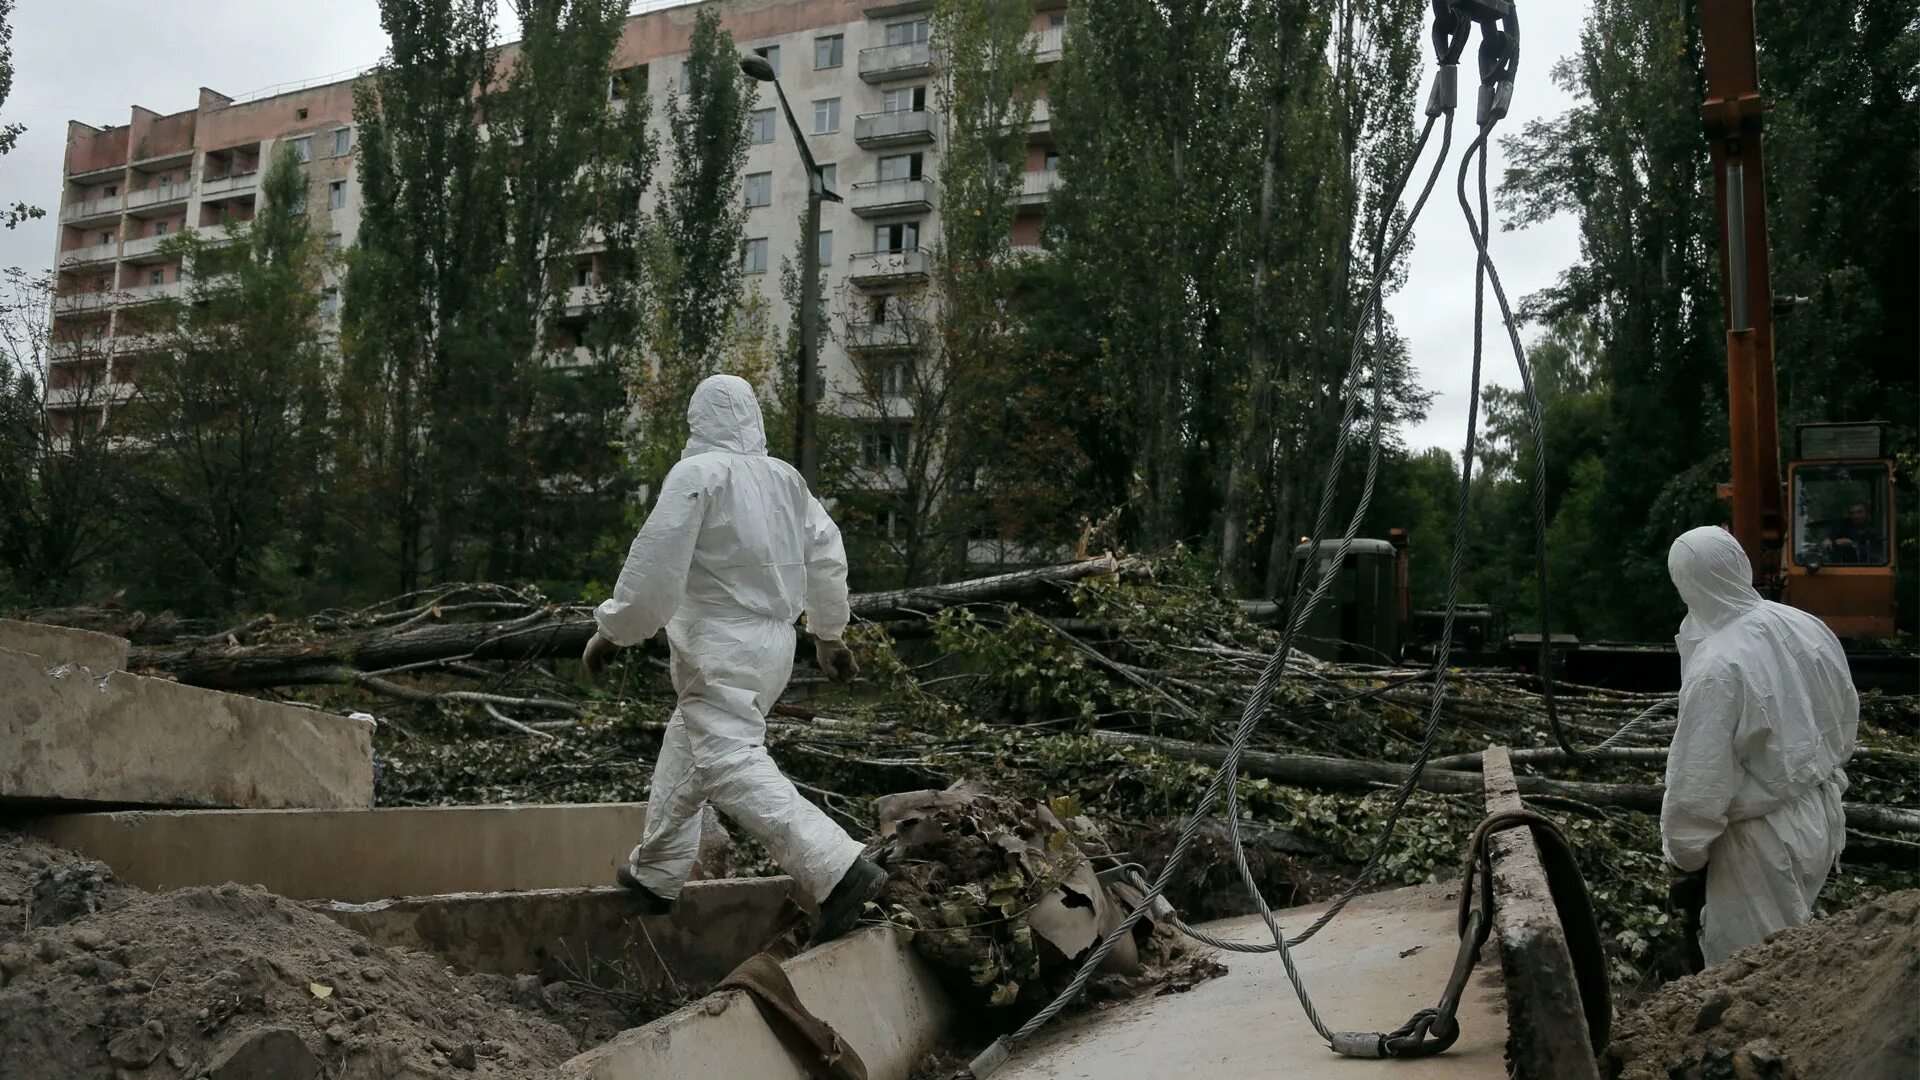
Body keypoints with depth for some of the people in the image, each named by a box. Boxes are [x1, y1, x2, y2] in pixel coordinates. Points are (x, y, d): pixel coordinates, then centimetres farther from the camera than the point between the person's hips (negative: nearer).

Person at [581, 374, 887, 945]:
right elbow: (826, 554, 13)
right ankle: (655, 875, 33)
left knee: (732, 766, -15)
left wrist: (612, 630, -4)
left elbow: (655, 562, -16)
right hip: (772, 641, 9)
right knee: (687, 747, 21)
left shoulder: (696, 473, -12)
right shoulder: (785, 477, 9)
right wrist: (828, 633, 24)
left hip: (721, 650, -9)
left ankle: (840, 869, -27)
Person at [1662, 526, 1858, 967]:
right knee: (1791, 948, 26)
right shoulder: (1807, 626, -7)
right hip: (1822, 814, 7)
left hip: (1766, 838, -7)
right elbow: (1847, 714, 9)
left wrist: (1682, 854, -8)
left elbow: (1700, 780, -23)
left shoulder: (1716, 668, -29)